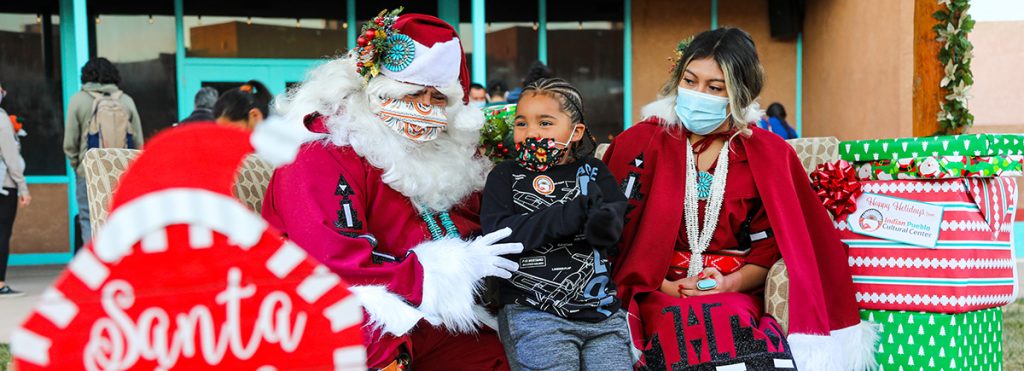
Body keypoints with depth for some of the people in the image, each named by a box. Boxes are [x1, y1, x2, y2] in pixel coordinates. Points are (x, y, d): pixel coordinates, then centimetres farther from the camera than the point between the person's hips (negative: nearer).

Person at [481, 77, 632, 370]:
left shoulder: (593, 171, 11)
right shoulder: (505, 176, 6)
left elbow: (611, 229, -3)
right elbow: (497, 235, -11)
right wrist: (574, 214, -15)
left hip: (602, 313, 3)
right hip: (531, 313, -2)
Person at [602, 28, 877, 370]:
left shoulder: (767, 155, 8)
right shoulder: (642, 143, 4)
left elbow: (772, 245, 8)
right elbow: (617, 233, 1)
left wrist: (731, 283, -10)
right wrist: (664, 287, -11)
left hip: (736, 295, 2)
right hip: (659, 293, -1)